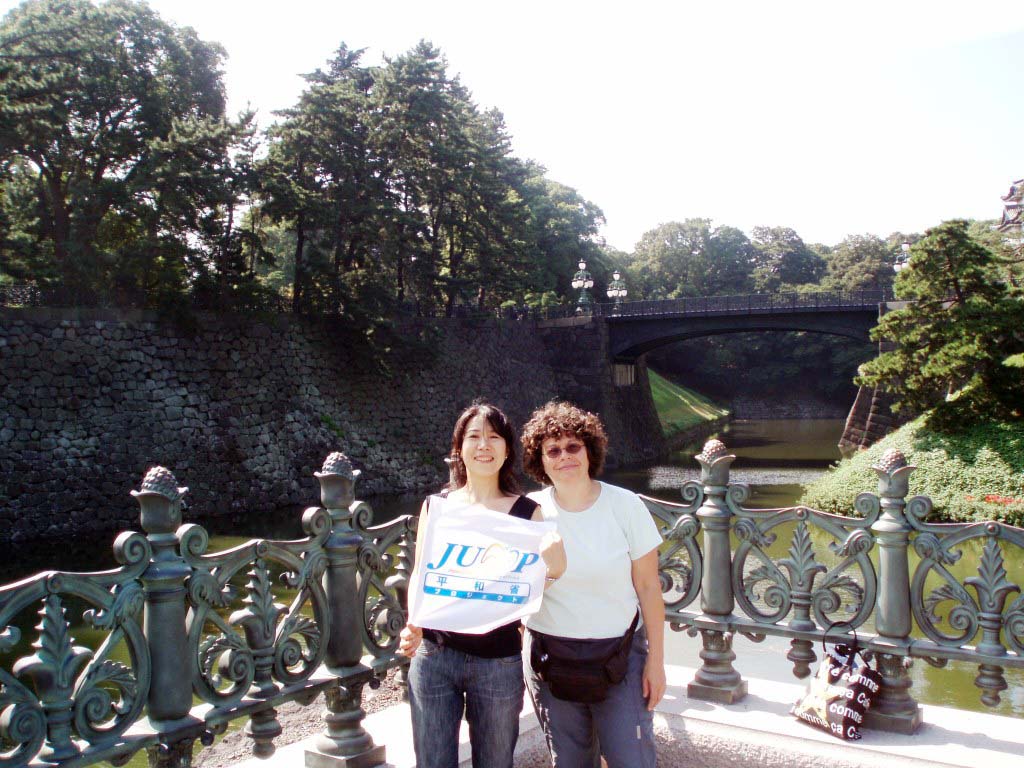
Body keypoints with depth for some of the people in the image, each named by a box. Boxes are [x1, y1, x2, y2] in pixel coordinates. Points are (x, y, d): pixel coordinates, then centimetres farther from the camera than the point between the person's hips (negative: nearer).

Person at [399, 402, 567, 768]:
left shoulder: (526, 512, -3)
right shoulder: (435, 505, 3)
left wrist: (552, 569, -22)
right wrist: (413, 627, -10)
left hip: (498, 661, -1)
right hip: (433, 655, 1)